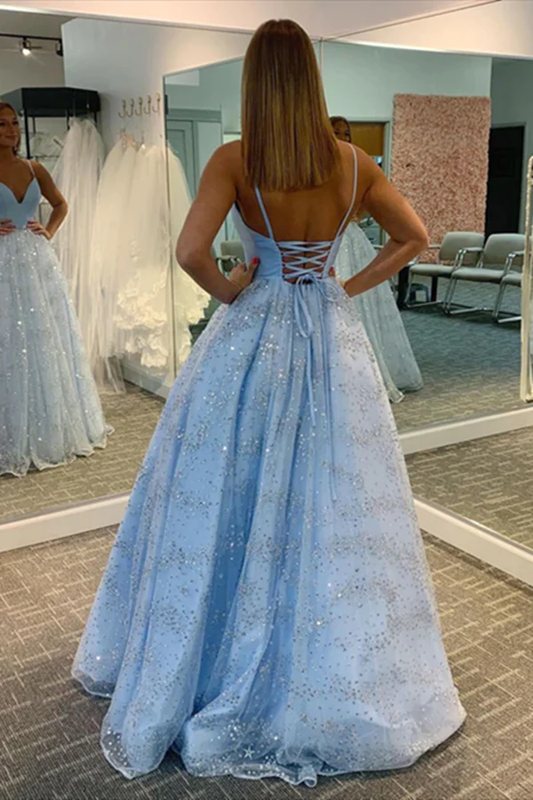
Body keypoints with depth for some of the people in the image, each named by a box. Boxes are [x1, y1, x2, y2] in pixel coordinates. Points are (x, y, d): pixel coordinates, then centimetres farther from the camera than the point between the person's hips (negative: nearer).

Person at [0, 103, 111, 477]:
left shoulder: (34, 169, 9)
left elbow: (61, 204, 24)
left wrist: (49, 231, 7)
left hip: (38, 262, 5)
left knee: (49, 346, 10)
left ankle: (55, 429, 24)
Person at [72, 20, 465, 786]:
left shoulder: (234, 160, -10)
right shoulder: (352, 161, 0)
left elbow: (191, 250, -22)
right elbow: (414, 237, 6)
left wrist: (228, 291, -4)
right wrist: (351, 286, 8)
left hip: (252, 338, -2)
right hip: (333, 341, 3)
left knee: (227, 500, 10)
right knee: (334, 503, 11)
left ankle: (182, 670, 28)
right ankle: (344, 680, 27)